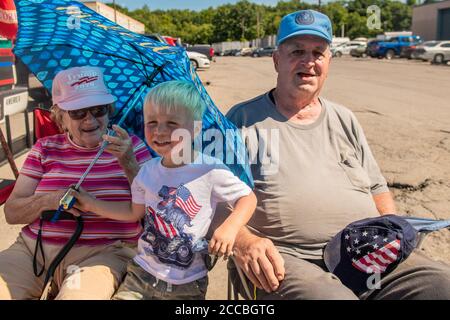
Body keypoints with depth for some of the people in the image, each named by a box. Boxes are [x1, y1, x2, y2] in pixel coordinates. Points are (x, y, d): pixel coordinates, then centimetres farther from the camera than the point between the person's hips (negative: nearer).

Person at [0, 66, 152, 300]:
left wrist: (128, 163, -18)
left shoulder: (130, 146, 6)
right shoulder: (45, 149, 12)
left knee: (77, 295, -31)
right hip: (33, 247, 3)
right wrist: (49, 200, -12)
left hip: (103, 252, -2)